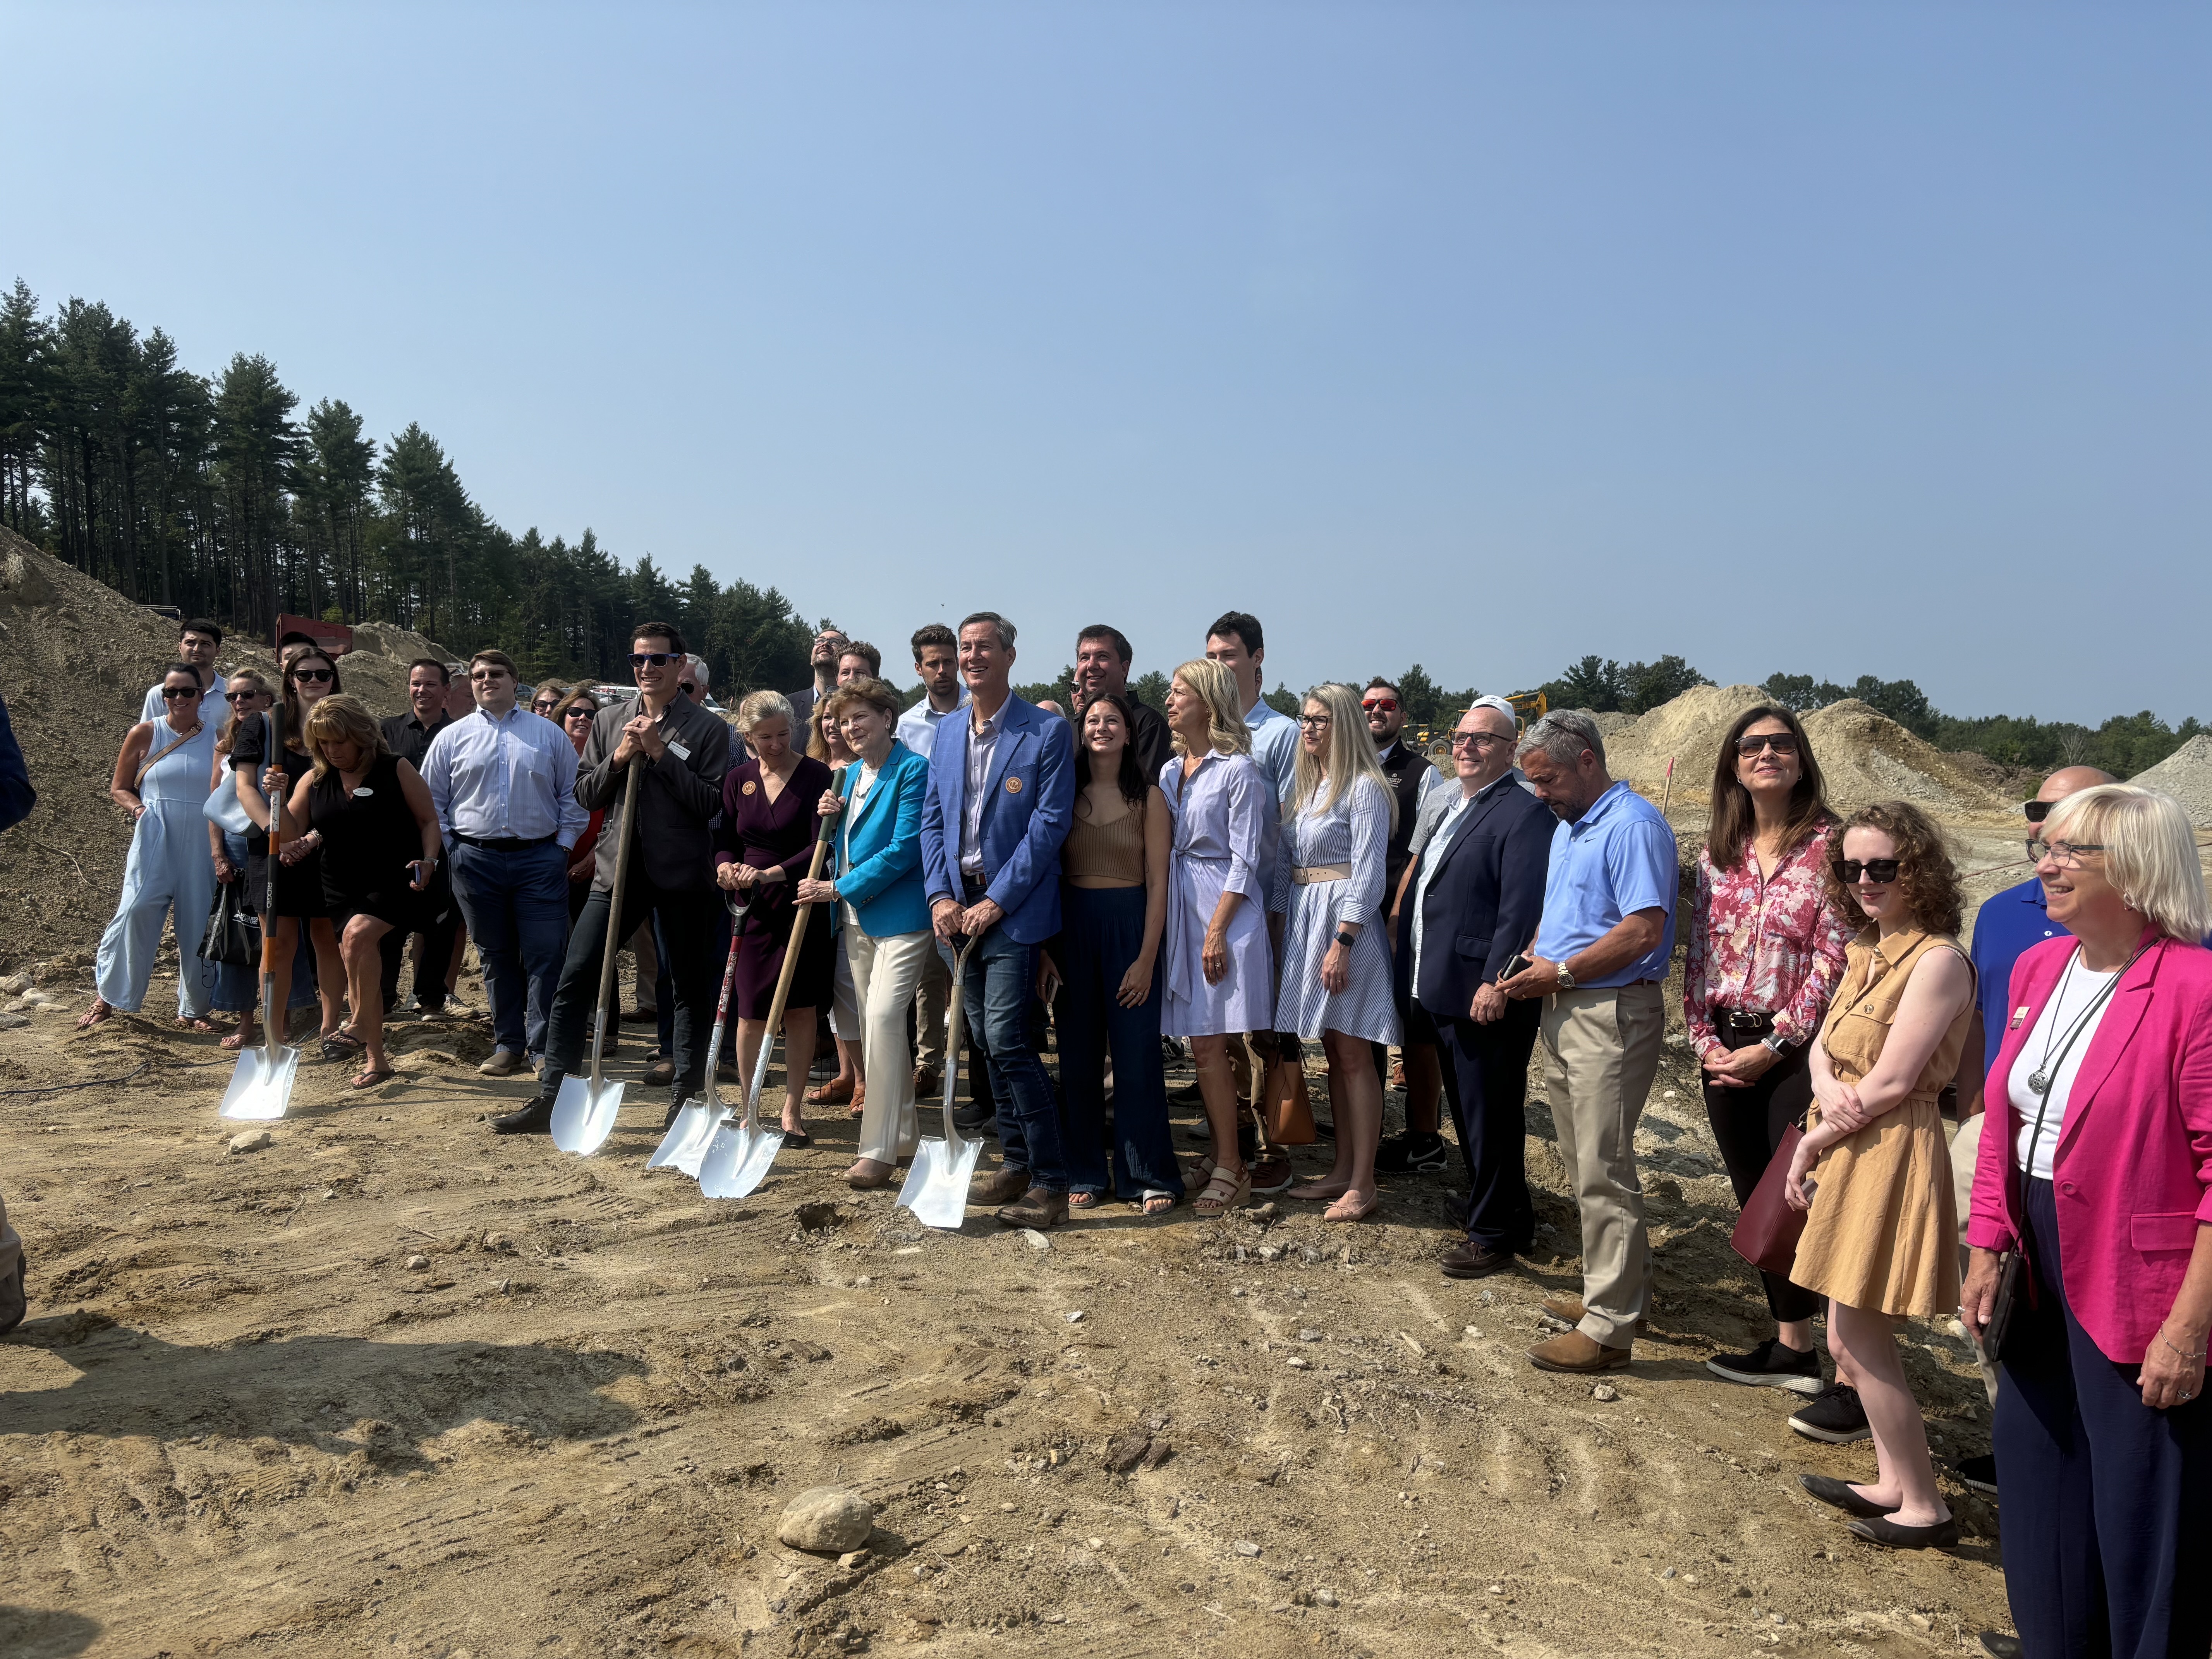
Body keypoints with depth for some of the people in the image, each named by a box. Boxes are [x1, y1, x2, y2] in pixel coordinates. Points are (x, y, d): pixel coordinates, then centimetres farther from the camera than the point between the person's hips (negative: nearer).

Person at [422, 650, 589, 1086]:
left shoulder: (548, 734, 8)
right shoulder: (451, 738, 10)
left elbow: (573, 794, 10)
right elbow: (431, 799, 13)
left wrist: (563, 845, 3)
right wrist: (450, 849, 5)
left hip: (540, 859, -1)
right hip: (477, 861, 1)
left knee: (546, 956, -6)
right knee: (496, 958, 8)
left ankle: (545, 1048, 0)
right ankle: (508, 1045, 17)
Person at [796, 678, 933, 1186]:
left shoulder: (913, 770, -11)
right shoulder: (853, 773, 15)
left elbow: (904, 849, -17)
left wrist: (838, 889, -14)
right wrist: (831, 817, 2)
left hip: (900, 915, -8)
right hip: (856, 916, 9)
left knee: (883, 1016, -17)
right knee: (875, 1023, 11)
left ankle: (878, 1150, -12)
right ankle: (903, 1135, 23)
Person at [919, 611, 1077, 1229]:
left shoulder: (1048, 732, -6)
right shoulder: (946, 733, 13)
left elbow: (1050, 823, -11)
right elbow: (932, 820, 12)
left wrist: (997, 901, -16)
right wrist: (941, 896, -2)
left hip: (1013, 908, -6)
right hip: (958, 907, 6)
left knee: (1008, 1041, -12)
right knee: (986, 1043, 11)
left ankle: (1051, 1183, -3)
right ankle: (1016, 1164, 23)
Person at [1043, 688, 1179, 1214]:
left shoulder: (1148, 797, 0)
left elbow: (1157, 883, -3)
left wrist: (1147, 958, -10)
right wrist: (1044, 946, -3)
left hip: (1129, 926, -2)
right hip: (1071, 927, 2)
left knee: (1137, 1054, -1)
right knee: (1078, 1056, 7)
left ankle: (1149, 1176, 9)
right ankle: (1084, 1174, 18)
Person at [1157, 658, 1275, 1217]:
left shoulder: (1238, 769, -7)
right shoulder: (1170, 771, 13)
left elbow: (1244, 859, -11)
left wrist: (1217, 930, -17)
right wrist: (1161, 921, 8)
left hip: (1224, 909, -7)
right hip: (1178, 907, 7)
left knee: (1208, 1044, -7)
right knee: (1204, 1045, 10)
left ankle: (1231, 1169, 3)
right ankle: (1218, 1153, 21)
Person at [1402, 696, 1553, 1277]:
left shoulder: (1524, 813, -12)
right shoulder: (1452, 808, 17)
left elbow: (1522, 907, -20)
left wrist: (1496, 981, -25)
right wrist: (1419, 977, 17)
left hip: (1487, 997, -9)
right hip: (1442, 991, 10)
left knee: (1490, 1119, 1)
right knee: (1468, 1114, 18)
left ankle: (1495, 1235, 14)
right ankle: (1502, 1215, 33)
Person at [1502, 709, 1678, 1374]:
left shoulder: (1633, 825, -14)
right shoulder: (1566, 827, 17)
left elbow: (1643, 929, -22)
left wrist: (1562, 973, -16)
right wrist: (1536, 956, 4)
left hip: (1612, 1014, -10)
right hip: (1564, 1012, 10)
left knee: (1603, 1171, -5)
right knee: (1585, 1164, 16)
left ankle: (1609, 1327, 3)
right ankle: (1621, 1289, 29)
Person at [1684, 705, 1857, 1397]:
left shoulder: (1827, 843, -7)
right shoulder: (1719, 849, 11)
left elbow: (1834, 958, -11)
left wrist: (1773, 1046, -13)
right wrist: (1704, 1037, 1)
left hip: (1795, 1049, -6)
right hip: (1725, 1051, 6)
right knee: (1754, 1197, 10)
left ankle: (1795, 1347, 10)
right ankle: (1792, 1346, 22)